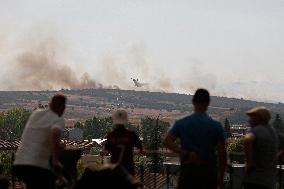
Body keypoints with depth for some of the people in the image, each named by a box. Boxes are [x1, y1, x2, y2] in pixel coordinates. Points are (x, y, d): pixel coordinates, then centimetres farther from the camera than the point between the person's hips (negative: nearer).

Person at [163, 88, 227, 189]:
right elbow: (222, 154, -3)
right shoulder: (216, 126, -1)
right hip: (208, 173, 0)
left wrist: (186, 154, -14)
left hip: (188, 170, 0)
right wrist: (220, 176, 6)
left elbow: (166, 141, -13)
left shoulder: (181, 123, 0)